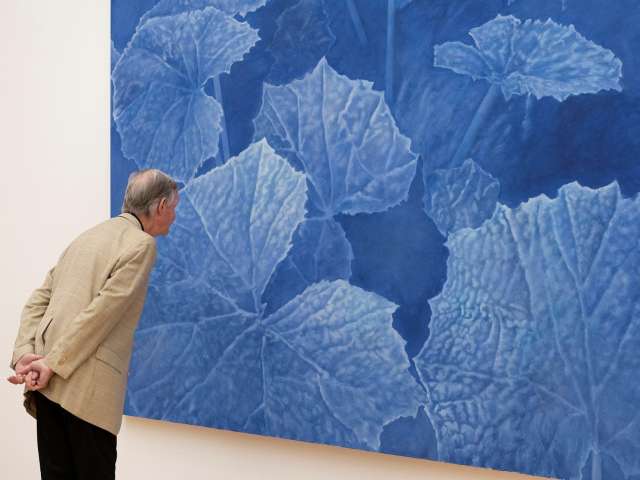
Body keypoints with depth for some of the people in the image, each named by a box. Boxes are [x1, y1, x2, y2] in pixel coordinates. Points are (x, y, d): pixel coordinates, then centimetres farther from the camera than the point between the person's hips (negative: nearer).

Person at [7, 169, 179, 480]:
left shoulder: (89, 236, 19)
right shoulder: (141, 244, -6)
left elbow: (39, 300, 12)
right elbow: (101, 311, -15)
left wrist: (24, 353, 1)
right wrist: (54, 363, -13)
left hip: (50, 383, 7)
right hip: (88, 387, -7)